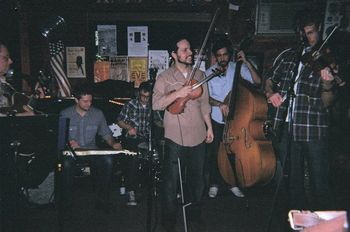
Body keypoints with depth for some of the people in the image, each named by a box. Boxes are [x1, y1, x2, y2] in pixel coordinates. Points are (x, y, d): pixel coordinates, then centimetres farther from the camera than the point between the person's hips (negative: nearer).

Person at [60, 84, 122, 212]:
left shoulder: (98, 114, 6)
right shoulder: (65, 114, 1)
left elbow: (106, 133, 12)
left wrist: (113, 143, -8)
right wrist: (69, 142, -18)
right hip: (71, 151, -1)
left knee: (108, 160, -28)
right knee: (67, 162, -36)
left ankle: (102, 199, -12)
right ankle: (67, 200, -14)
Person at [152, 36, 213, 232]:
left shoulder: (199, 75, 9)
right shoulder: (165, 77, -4)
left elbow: (204, 104, 14)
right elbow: (156, 104, -15)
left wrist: (209, 127, 13)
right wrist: (177, 93, -27)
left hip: (198, 135, 4)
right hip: (175, 137, -4)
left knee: (197, 175, 15)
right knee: (172, 178, 3)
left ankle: (195, 212, 35)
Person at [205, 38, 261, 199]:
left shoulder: (238, 69, 0)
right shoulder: (209, 73, 0)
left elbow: (257, 81, -9)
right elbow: (206, 97, -4)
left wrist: (246, 62, -15)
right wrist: (220, 104, -22)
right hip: (216, 120, 0)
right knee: (215, 152, 3)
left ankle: (233, 184, 21)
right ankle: (214, 184, 19)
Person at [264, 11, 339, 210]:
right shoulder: (287, 56, 10)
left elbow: (326, 103, -5)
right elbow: (270, 79, 21)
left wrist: (327, 85, -26)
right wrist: (270, 93, -1)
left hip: (314, 129, -3)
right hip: (286, 127, 3)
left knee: (320, 184, -1)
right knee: (293, 181, 16)